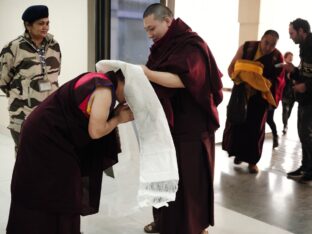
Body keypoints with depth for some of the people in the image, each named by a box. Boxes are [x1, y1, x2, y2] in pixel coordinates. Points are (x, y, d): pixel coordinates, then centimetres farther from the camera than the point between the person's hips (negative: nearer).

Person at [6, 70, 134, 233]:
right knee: (60, 194, 1)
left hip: (43, 133, 9)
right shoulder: (105, 90, -18)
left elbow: (90, 118, 8)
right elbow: (95, 131, -21)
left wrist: (116, 113, 1)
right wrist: (119, 119, -6)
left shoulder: (99, 80, 9)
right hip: (46, 137, -9)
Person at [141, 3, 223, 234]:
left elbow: (183, 79, -27)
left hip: (191, 125, -8)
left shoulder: (192, 45, -13)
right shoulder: (163, 46, 13)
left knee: (189, 178, 1)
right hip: (168, 122, 8)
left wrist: (148, 74, -33)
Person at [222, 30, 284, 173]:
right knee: (236, 123, 6)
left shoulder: (277, 57, -8)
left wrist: (258, 88, -23)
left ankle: (252, 160, 14)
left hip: (259, 97, -1)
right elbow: (232, 67, -6)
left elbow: (277, 80, -8)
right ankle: (238, 153, 27)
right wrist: (242, 82, -22)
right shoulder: (246, 47, -8)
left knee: (255, 128, 2)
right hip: (241, 92, 1)